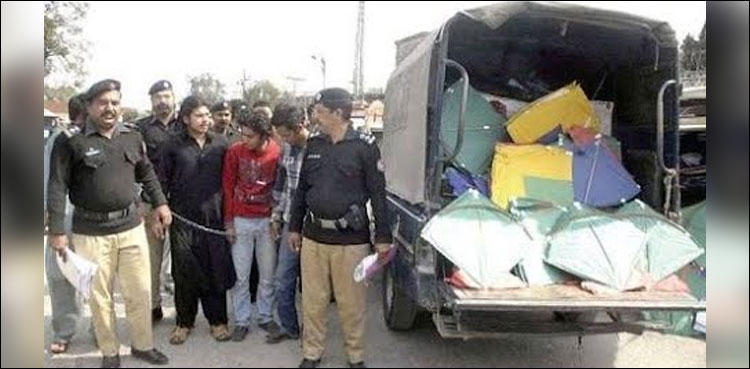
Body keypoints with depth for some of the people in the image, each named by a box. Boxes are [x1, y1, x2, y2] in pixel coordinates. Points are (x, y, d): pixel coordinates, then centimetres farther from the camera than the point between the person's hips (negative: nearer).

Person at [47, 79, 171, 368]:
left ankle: (143, 345, 29)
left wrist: (160, 203, 12)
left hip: (131, 226, 3)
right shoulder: (71, 141, -8)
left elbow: (146, 173, 18)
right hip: (91, 232, -3)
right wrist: (57, 231, -11)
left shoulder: (132, 137, 6)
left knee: (140, 291, 10)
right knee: (100, 296, 9)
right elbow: (57, 187, -8)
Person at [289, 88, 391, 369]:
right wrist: (294, 227, 16)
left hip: (351, 240, -4)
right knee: (313, 301, 12)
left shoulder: (364, 146, -7)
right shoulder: (313, 145, 8)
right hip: (313, 237, 4)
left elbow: (378, 194, -5)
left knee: (352, 303, 7)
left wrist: (383, 237, -7)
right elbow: (301, 189, 16)